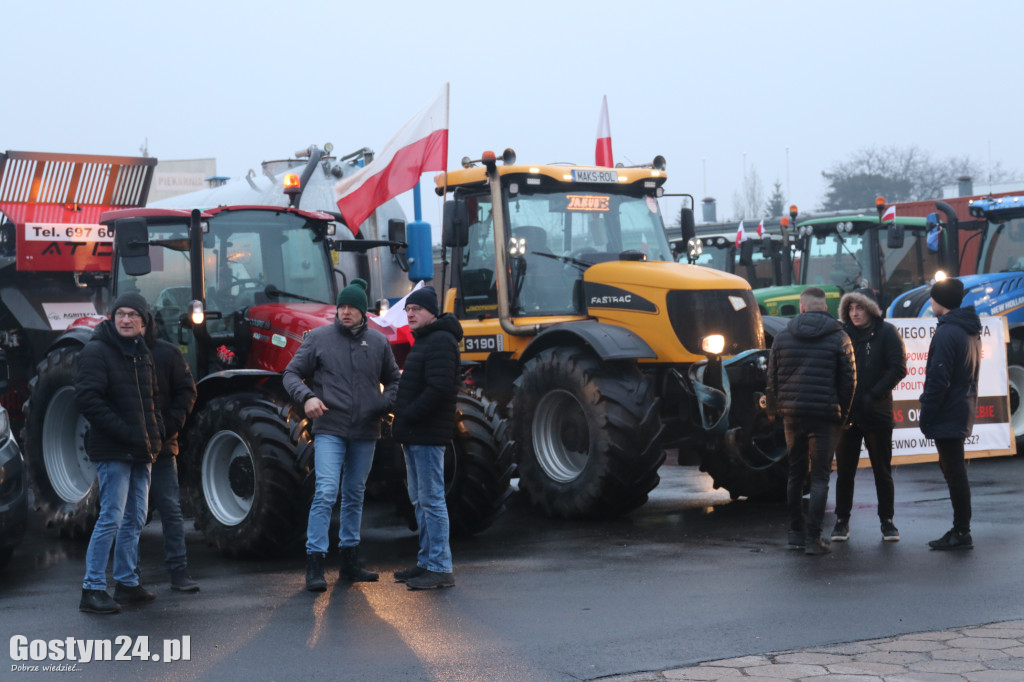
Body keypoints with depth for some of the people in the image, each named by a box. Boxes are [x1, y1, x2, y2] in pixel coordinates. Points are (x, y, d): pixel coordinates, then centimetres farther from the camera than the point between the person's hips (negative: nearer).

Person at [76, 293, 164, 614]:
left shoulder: (142, 354, 15)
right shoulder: (97, 351, -10)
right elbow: (88, 400, -18)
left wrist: (156, 427, 7)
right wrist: (126, 432, -21)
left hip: (140, 453, 8)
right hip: (112, 451, -8)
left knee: (134, 519, 13)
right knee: (111, 518, -9)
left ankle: (127, 582, 23)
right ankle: (93, 589, -4)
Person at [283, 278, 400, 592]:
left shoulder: (378, 342, 8)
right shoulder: (318, 338, 1)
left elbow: (393, 380, 18)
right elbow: (292, 374, 2)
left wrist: (386, 404, -2)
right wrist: (306, 396, -18)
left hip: (365, 432, 4)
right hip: (329, 429, -4)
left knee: (355, 495, 13)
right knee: (326, 492, -15)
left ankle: (349, 560, 23)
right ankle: (315, 562, -12)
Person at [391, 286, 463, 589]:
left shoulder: (440, 342, -13)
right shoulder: (423, 341, 20)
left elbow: (438, 389, -23)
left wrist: (408, 416, -17)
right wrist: (403, 419, 11)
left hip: (428, 434, -11)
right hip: (415, 435, 11)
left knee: (431, 499, -9)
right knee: (419, 500, 15)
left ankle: (440, 569, -6)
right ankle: (426, 562, 23)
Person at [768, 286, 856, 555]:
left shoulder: (783, 336, 6)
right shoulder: (839, 338, -2)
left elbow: (772, 379, 9)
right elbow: (848, 381, -2)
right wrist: (842, 414, 9)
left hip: (792, 415, 3)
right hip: (825, 416, -3)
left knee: (796, 473, 15)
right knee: (820, 477, -1)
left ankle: (796, 531, 22)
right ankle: (813, 538, -6)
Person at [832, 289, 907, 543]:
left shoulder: (886, 332, -2)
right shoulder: (842, 332, 5)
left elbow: (898, 368, -8)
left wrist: (873, 395, -15)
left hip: (877, 413, -2)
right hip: (846, 412, 2)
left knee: (882, 471, 7)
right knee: (844, 471, 6)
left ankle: (887, 521, 16)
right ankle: (842, 521, 15)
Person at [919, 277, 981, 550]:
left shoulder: (947, 332, -18)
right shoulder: (971, 330, 13)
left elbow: (938, 379, -21)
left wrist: (926, 414, -15)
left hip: (948, 414, -10)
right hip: (964, 409, 10)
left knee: (954, 472, -5)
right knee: (954, 470, 16)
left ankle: (962, 533, -1)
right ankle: (960, 530, 21)